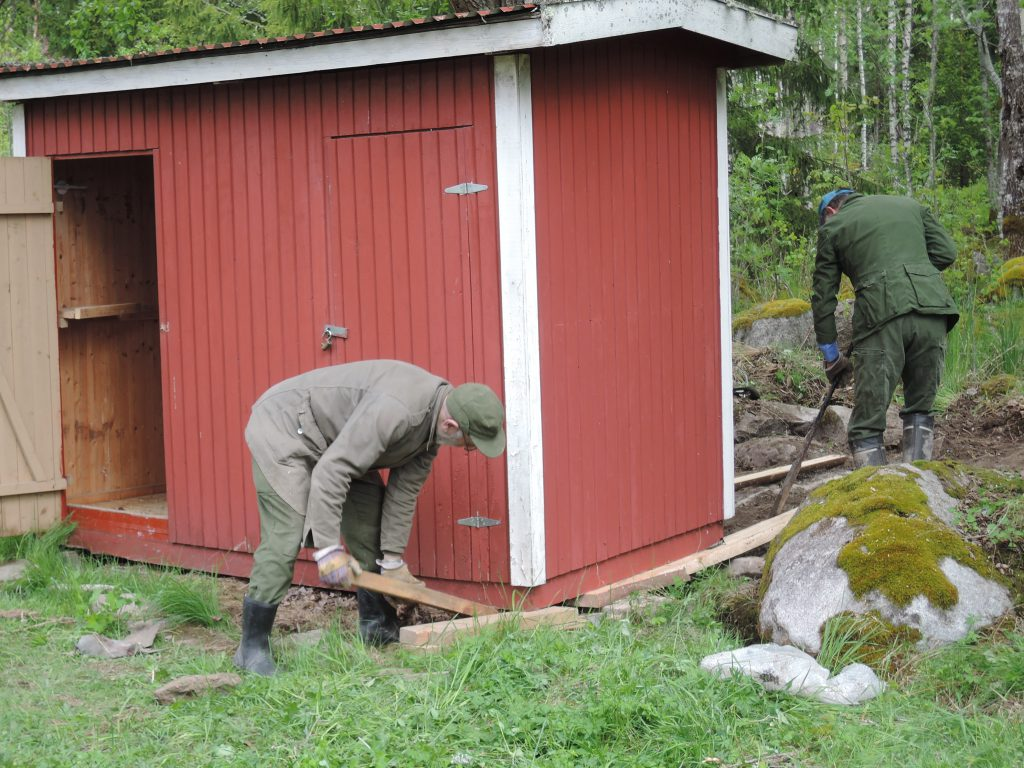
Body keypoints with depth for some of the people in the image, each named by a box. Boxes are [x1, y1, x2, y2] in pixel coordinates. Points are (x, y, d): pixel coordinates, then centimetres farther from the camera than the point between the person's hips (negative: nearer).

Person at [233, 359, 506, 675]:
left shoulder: (431, 419, -4)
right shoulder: (396, 411, -35)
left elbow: (404, 489, 4)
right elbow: (330, 473, -35)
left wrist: (393, 559, 6)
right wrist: (328, 548, -34)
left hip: (330, 438, 10)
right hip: (283, 425, -10)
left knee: (369, 516, 8)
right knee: (285, 536, -17)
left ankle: (376, 624, 21)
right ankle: (252, 647, -9)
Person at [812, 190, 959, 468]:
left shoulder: (833, 227, 16)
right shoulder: (910, 205, 25)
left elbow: (823, 296, 16)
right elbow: (946, 252, 15)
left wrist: (830, 355, 23)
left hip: (882, 312, -4)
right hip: (933, 310, 4)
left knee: (867, 423, 2)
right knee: (920, 408, 19)